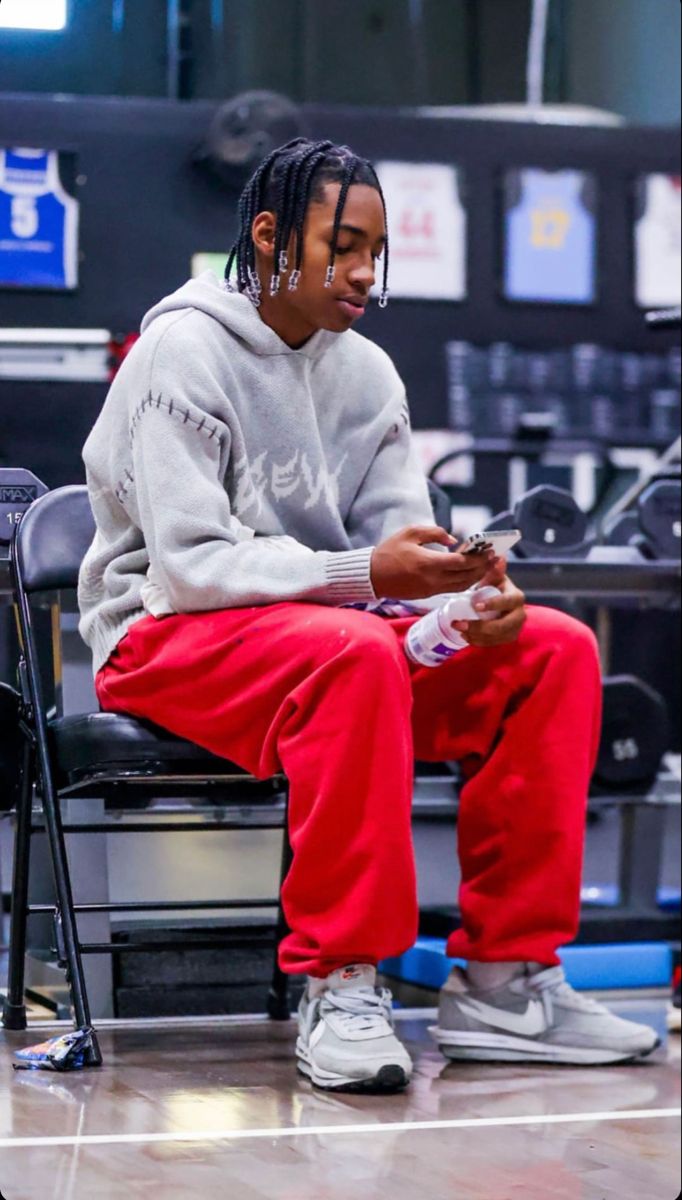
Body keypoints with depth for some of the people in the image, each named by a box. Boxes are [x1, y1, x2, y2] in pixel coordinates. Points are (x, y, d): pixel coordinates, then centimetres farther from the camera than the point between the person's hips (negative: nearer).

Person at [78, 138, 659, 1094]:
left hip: (342, 630, 7)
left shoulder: (366, 373, 9)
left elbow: (399, 550, 4)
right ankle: (339, 987, -33)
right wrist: (364, 575, -31)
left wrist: (471, 596, -21)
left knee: (557, 647, -11)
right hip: (166, 636, -7)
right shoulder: (185, 352, -11)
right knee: (353, 650, -39)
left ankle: (503, 978, -11)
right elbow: (189, 565, -20)